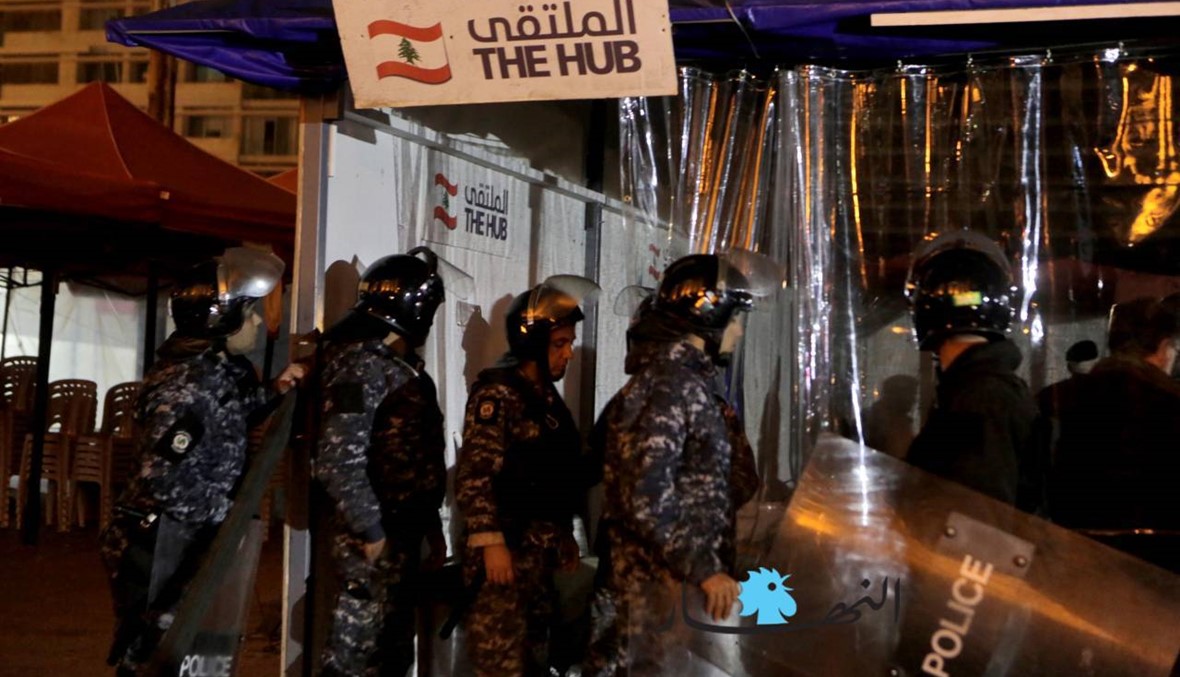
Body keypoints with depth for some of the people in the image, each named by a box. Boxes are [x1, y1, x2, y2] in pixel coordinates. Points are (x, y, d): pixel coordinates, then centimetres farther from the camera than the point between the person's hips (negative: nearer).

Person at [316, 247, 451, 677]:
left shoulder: (400, 366, 17)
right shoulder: (361, 366, -14)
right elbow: (338, 461, -22)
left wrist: (432, 528, 19)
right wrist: (371, 533, -21)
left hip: (401, 536, 10)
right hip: (373, 542, -10)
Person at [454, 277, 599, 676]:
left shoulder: (547, 397, 16)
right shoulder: (497, 394, -12)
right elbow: (473, 475, -20)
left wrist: (566, 537, 21)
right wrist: (490, 542, -24)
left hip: (543, 550, 9)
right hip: (507, 550, -9)